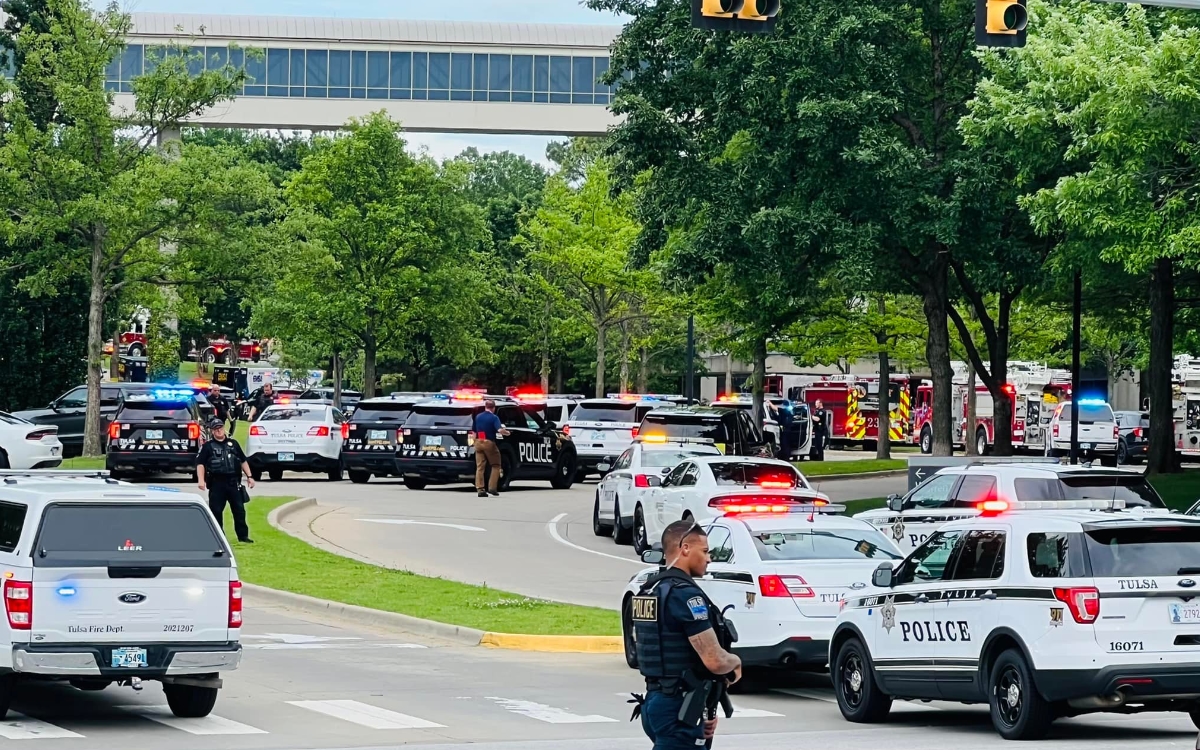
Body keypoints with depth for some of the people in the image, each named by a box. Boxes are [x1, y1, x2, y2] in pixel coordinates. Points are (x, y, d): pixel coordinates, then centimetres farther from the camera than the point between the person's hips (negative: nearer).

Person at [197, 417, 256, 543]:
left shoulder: (233, 444, 15)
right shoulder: (208, 446, 5)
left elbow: (243, 461, 18)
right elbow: (200, 464, -2)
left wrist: (249, 476, 9)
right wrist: (201, 480, -16)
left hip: (233, 482, 2)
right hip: (216, 484, -2)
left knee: (239, 509, 1)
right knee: (216, 510, -1)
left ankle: (243, 536, 7)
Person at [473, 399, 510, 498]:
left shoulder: (478, 417, 8)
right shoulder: (494, 418, -9)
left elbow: (474, 431, 12)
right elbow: (500, 430, -22)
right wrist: (506, 433, -2)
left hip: (479, 442, 4)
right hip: (489, 443, -4)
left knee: (480, 467, 5)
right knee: (495, 466, 9)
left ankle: (480, 489, -2)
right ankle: (492, 488, 1)